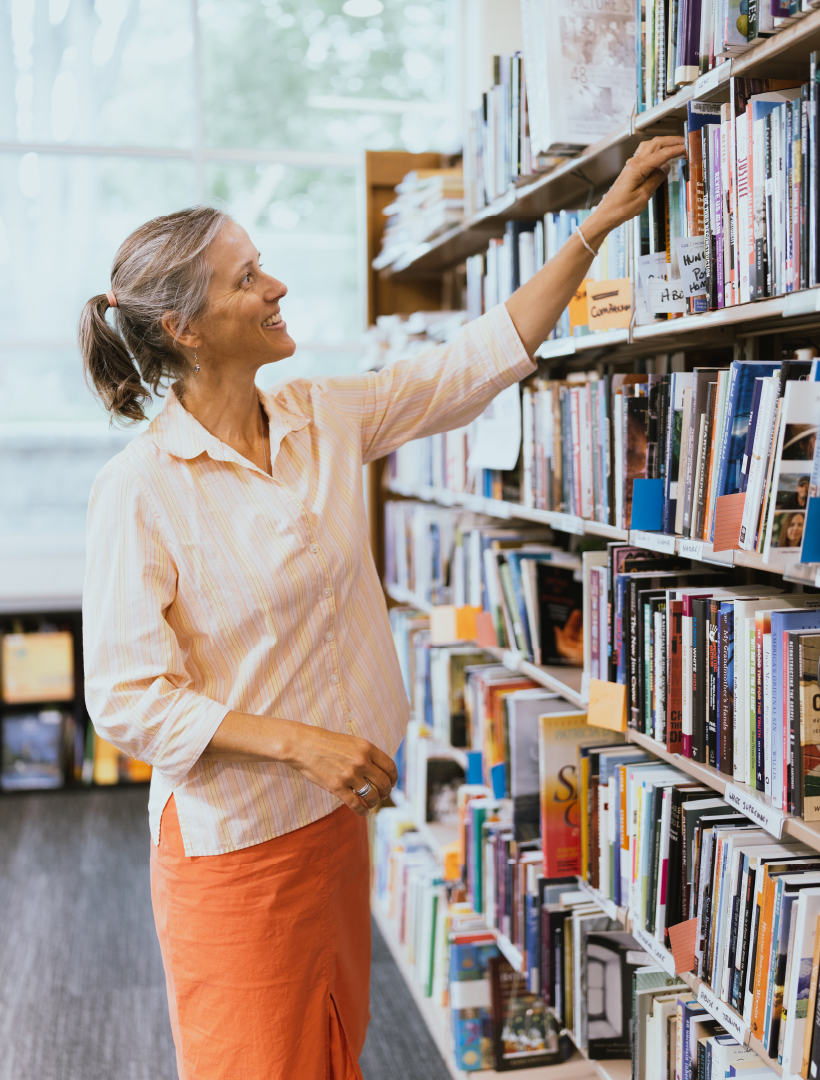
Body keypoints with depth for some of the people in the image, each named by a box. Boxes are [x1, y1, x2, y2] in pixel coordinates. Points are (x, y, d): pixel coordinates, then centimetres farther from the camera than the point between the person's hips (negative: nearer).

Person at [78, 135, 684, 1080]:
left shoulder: (323, 418, 1)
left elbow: (482, 359, 5)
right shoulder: (140, 488, -17)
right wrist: (300, 743, -23)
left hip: (333, 812, 6)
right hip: (232, 837, -6)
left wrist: (600, 223, 3)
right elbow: (128, 701, -17)